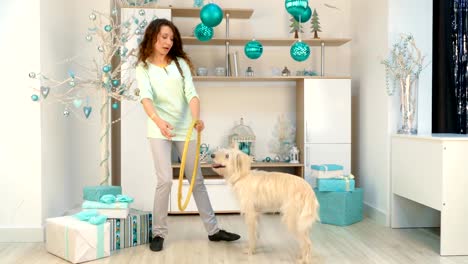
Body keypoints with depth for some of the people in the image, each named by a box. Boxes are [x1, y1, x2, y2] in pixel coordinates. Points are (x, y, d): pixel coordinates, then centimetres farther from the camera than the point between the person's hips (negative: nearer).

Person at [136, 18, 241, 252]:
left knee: (197, 180, 9)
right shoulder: (143, 68, 1)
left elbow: (191, 93, -7)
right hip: (159, 130, -2)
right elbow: (146, 97, -18)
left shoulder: (180, 63, 6)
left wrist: (196, 118, -26)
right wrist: (158, 120, -38)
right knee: (165, 180, -12)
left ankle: (213, 230, 18)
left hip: (185, 128, 3)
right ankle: (159, 233, 6)